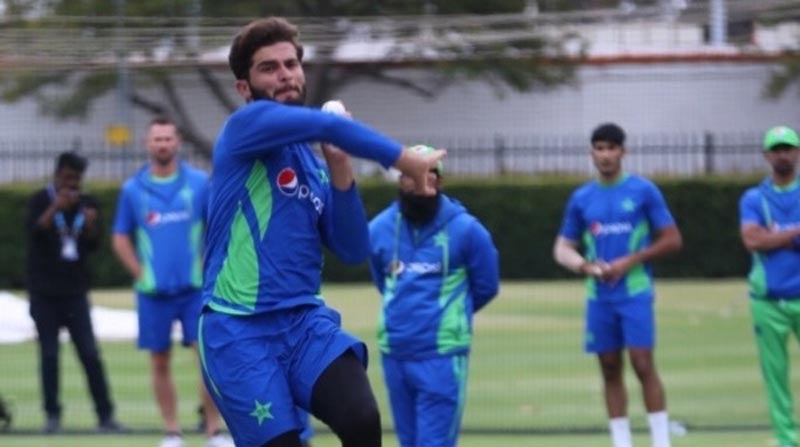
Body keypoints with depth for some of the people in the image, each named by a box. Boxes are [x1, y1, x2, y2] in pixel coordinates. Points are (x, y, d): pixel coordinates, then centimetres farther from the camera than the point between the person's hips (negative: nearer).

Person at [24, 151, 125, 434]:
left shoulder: (86, 203, 8)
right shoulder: (41, 200, -2)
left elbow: (94, 246, 7)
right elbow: (33, 231, -19)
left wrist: (91, 226, -13)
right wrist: (56, 207, -32)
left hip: (75, 291, 2)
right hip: (44, 291, -2)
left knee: (90, 354, -3)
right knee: (49, 354, -1)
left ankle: (105, 415, -3)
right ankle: (52, 416, 4)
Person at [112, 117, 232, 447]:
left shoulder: (200, 183, 2)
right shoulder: (133, 189, 5)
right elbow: (121, 238, 10)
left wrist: (209, 268, -3)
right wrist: (140, 273, -1)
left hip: (195, 288, -1)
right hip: (154, 292, 1)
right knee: (160, 363, 4)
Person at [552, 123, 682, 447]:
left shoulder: (643, 191, -1)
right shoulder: (581, 198, 9)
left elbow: (672, 240, 0)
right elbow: (562, 249, 13)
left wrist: (630, 261, -11)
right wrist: (584, 265, -9)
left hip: (635, 291, -4)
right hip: (599, 296, 4)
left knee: (643, 365, -10)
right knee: (610, 370, 6)